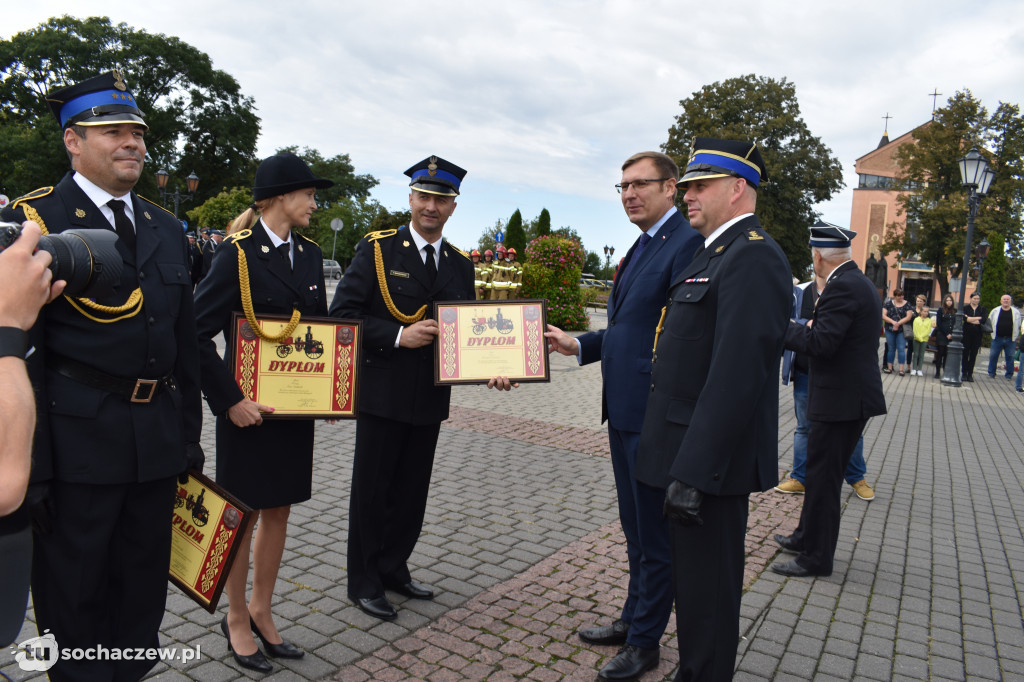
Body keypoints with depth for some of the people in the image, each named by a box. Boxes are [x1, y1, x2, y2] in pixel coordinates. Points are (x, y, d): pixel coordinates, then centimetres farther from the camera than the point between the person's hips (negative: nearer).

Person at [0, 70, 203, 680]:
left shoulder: (167, 229, 12)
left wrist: (189, 435, 12)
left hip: (158, 438, 6)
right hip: (77, 440, -5)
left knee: (144, 581, 18)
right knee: (73, 590, 11)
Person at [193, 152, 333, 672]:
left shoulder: (309, 254, 8)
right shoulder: (237, 254, -12)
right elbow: (197, 332, -16)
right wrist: (230, 399, -18)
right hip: (248, 409, -6)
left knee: (279, 511, 15)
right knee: (244, 513, 8)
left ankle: (261, 611, 32)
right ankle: (237, 619, 28)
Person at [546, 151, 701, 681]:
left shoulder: (687, 245, -15)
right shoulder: (641, 247, 16)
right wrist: (577, 345, 8)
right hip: (624, 412, 10)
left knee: (656, 535, 8)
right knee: (635, 528, 22)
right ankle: (633, 618, 40)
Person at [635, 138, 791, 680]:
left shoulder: (753, 258, -18)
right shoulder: (713, 253, 15)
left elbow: (736, 375, -25)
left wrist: (693, 471, -25)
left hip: (711, 457, -10)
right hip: (690, 450, 10)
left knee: (706, 590, 6)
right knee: (691, 579, 23)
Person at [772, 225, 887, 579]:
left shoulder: (842, 287, -19)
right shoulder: (861, 282, 13)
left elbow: (821, 344, -25)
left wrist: (786, 327, -12)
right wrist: (813, 326, 15)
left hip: (841, 399, -10)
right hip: (852, 394, 10)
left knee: (822, 477, 0)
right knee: (821, 472, 20)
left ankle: (817, 557, 11)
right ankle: (807, 537, 34)